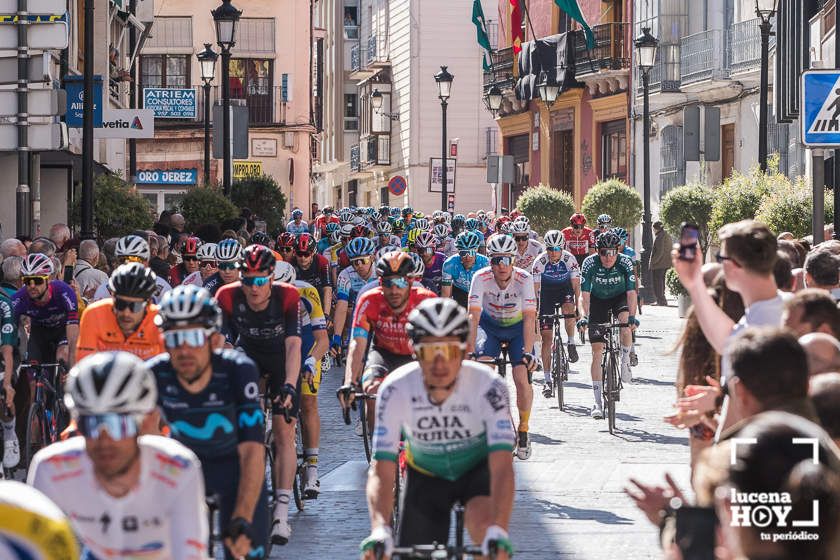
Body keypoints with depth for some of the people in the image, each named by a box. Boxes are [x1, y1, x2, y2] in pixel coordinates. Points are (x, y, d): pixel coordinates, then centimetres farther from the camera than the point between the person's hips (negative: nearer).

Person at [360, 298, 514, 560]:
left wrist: (498, 531, -54)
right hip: (426, 475, 2)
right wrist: (380, 530, -50)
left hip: (478, 468, -2)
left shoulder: (487, 386, -31)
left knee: (483, 524, -32)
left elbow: (502, 466, -38)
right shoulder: (396, 389, -28)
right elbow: (381, 471, -32)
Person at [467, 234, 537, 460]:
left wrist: (527, 351, -41)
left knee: (522, 379, -16)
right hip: (490, 325, 1)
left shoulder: (524, 279, -26)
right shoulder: (481, 278, -25)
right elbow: (474, 315, -29)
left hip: (517, 326, 0)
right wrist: (469, 349, -39)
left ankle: (523, 430, 5)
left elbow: (530, 317, -31)